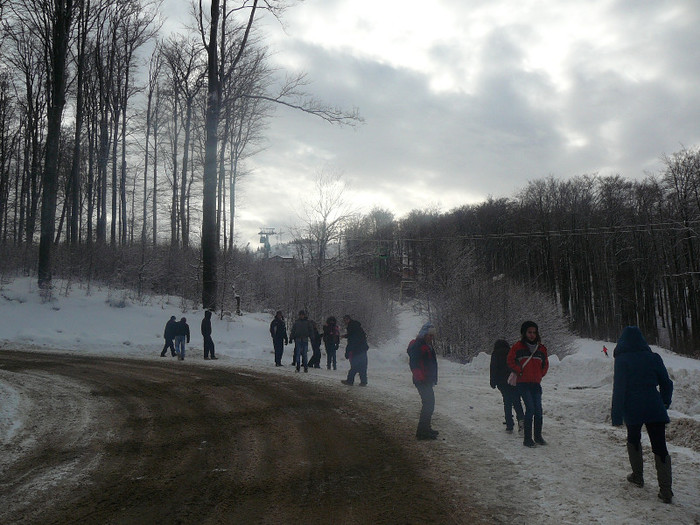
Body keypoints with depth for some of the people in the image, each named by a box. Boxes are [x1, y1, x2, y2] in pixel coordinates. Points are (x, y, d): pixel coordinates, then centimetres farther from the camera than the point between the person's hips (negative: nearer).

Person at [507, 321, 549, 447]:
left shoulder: (541, 349, 12)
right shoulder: (518, 347, 0)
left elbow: (545, 364, 24)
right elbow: (510, 361, 4)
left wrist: (540, 375, 13)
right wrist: (520, 371, -4)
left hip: (536, 384, 4)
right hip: (523, 384, -4)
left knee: (538, 410, 1)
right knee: (530, 408, -13)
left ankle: (538, 436, 16)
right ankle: (527, 438, -7)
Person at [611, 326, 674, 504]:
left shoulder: (622, 360, -7)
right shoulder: (654, 358, 3)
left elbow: (619, 389, -9)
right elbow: (667, 383, 10)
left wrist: (616, 415, -5)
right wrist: (665, 404, 24)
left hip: (632, 409, -2)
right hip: (655, 409, 2)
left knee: (633, 440, 24)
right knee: (660, 447, 1)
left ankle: (637, 476, 30)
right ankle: (665, 491, -5)